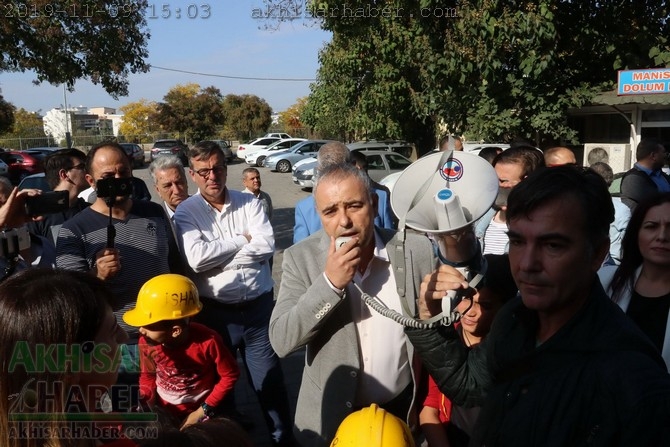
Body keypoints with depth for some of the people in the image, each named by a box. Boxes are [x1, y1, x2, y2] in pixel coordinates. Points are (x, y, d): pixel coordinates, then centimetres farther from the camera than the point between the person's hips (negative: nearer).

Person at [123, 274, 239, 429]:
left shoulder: (208, 341, -29)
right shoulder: (146, 342, -17)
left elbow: (230, 375, -13)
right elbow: (148, 374, 4)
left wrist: (203, 411, -12)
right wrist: (144, 399, -13)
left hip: (201, 411, -3)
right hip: (163, 411, 3)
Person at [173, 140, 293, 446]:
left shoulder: (250, 203, 1)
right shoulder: (186, 212, -3)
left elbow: (266, 245, -13)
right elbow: (196, 258, -19)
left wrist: (216, 255, -15)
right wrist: (243, 240, -12)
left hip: (259, 307, 1)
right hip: (215, 312, -1)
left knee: (271, 381, 14)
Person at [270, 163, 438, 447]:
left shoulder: (416, 250, -13)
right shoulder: (301, 258, -13)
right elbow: (281, 341, -19)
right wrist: (329, 282, -29)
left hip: (401, 409, 1)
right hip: (331, 416, 0)